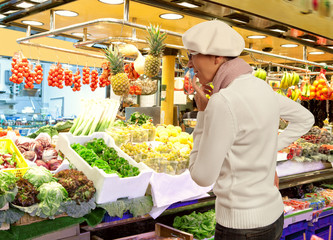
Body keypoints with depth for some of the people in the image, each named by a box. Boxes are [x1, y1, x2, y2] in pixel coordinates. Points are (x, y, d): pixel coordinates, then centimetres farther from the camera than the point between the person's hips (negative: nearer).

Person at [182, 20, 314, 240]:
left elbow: (202, 176, -18)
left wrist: (202, 113, -10)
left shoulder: (223, 103, -27)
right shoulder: (260, 88, 1)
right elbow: (305, 119, 18)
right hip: (270, 215, 9)